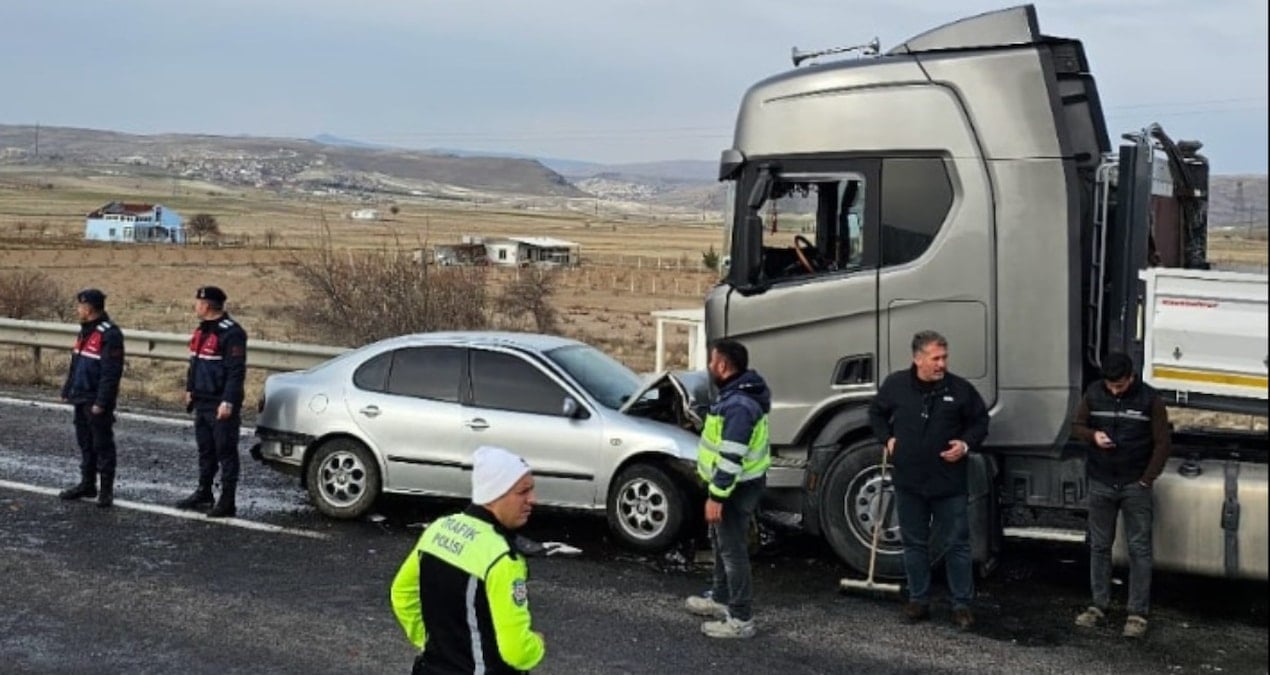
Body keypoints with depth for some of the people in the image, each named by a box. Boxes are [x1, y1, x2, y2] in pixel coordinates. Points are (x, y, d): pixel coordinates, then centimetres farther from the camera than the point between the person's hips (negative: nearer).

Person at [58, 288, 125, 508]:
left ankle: (106, 490, 5)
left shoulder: (109, 334, -18)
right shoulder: (85, 330, 13)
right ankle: (87, 484, 26)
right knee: (85, 443, 16)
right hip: (81, 399, 9)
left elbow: (111, 373, -22)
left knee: (102, 445, -1)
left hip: (97, 402, -9)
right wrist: (67, 391, 17)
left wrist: (101, 402, -23)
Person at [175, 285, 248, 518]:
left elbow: (236, 371, -20)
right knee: (205, 451, 18)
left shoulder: (231, 333, -16)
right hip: (202, 403, 9)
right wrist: (190, 390, 21)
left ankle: (227, 502, -1)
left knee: (226, 453, -4)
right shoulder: (202, 330, 15)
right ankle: (203, 493, 29)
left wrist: (228, 402, -23)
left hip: (221, 405, -9)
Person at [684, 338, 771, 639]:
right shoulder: (739, 392, 7)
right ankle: (721, 598, 39)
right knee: (721, 542, 24)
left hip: (736, 487, -11)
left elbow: (732, 457, -29)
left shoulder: (738, 405, -28)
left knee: (733, 549, -4)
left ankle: (741, 619, 2)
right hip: (735, 482, 11)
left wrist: (717, 496, -26)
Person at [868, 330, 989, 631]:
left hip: (949, 483, -1)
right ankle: (918, 600, 23)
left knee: (957, 544, 3)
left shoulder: (960, 388, -6)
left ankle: (962, 605, 13)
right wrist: (887, 439, 3)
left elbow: (980, 421, 7)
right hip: (908, 481, 1)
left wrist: (967, 444, -9)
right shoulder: (896, 384, -2)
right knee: (914, 543, 11)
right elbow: (876, 413, 15)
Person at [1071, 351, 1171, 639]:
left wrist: (1146, 480, -8)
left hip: (1135, 486, -3)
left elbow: (1163, 444, -5)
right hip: (1100, 483, 3)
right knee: (1099, 546, 10)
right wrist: (1093, 435, -13)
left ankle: (1138, 613, 5)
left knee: (1139, 549, 0)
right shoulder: (1093, 394, -1)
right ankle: (1098, 605, 19)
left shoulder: (1150, 400, -8)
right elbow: (1077, 425, 10)